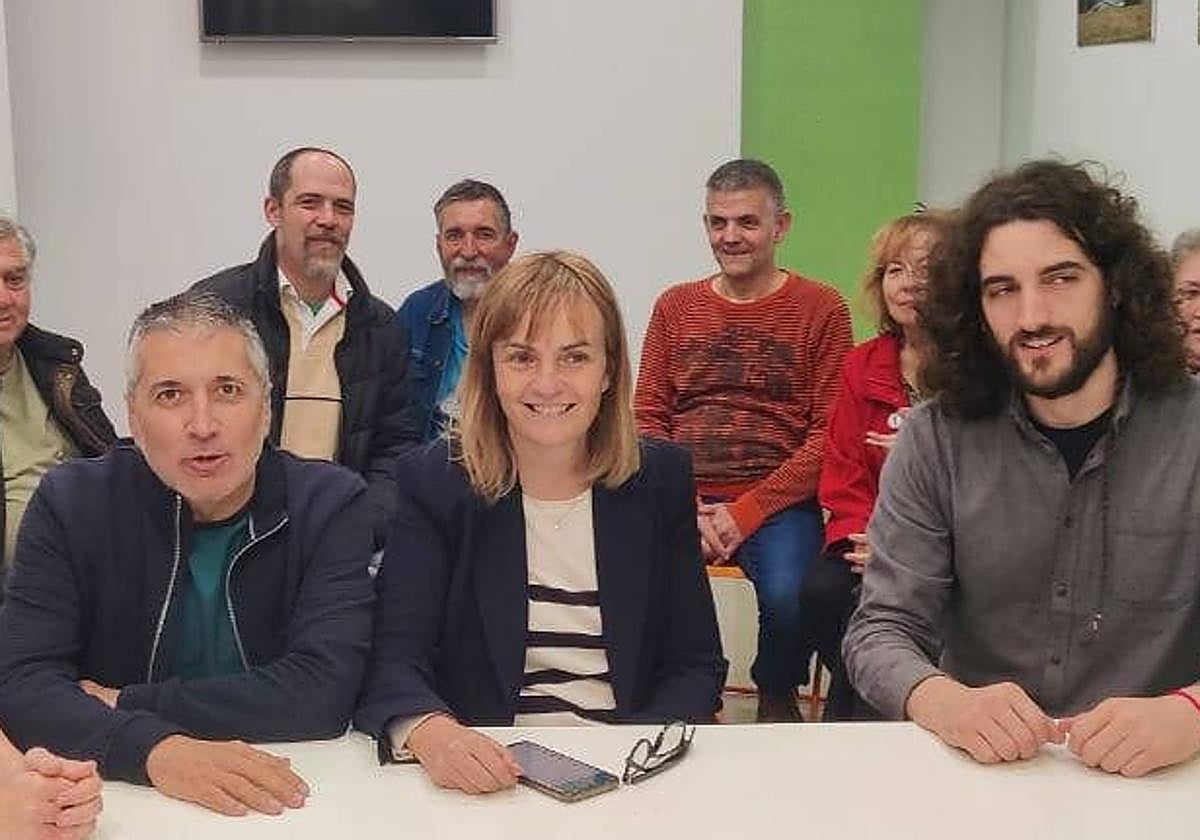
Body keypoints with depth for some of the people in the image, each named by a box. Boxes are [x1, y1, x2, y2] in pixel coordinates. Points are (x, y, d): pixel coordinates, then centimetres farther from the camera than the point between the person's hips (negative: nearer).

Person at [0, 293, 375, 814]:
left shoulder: (332, 504, -5)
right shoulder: (69, 503, -1)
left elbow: (321, 691, -14)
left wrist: (122, 704, -12)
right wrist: (155, 749, -27)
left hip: (283, 799, -1)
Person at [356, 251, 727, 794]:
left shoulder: (660, 479, 6)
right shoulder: (432, 482, 1)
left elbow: (696, 664, 6)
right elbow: (394, 658, -8)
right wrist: (430, 731, -31)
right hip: (481, 783, 0)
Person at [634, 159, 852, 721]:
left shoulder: (820, 308, 6)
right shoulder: (675, 307, 16)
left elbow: (827, 434, -1)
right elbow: (647, 420, 12)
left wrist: (745, 512, -11)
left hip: (777, 503, -2)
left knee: (788, 597, -31)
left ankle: (778, 698, 5)